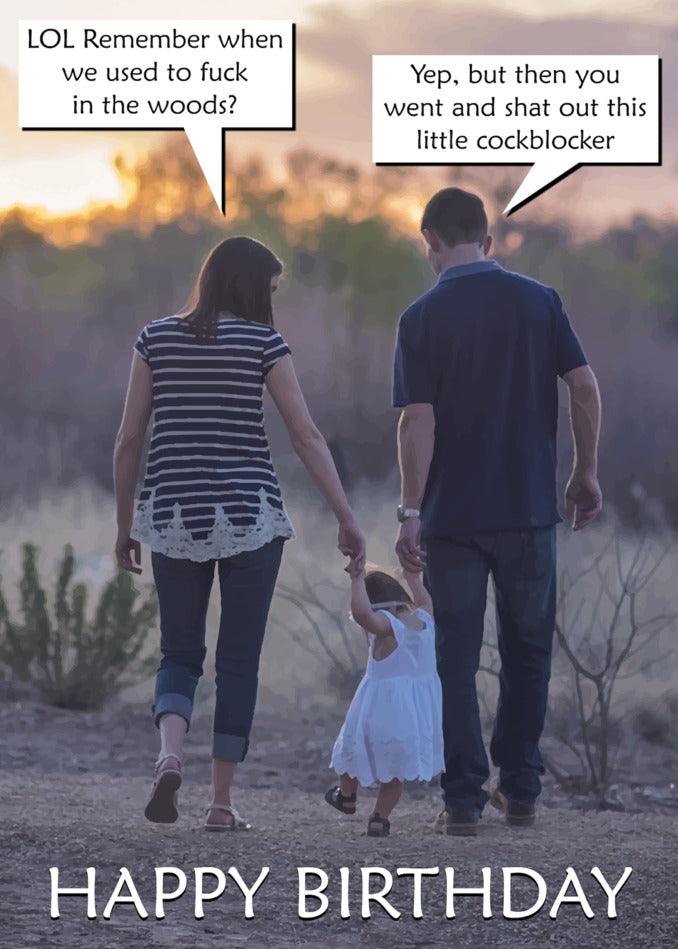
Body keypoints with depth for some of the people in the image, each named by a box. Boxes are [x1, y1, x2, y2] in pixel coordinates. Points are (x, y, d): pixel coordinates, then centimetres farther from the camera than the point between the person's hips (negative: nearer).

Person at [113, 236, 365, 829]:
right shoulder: (262, 342, -3)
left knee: (180, 653, 13)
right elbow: (307, 437, -6)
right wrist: (347, 519, -3)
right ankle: (222, 802, 6)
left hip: (173, 515, 2)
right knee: (239, 661, 7)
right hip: (249, 515, -2)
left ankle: (171, 753, -15)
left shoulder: (157, 339, 5)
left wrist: (125, 525, 13)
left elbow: (129, 440, 5)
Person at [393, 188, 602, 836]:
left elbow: (417, 419, -12)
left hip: (452, 515, -2)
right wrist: (586, 472, 8)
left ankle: (464, 799, 1)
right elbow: (584, 387, -3)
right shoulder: (539, 301, 1)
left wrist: (410, 512, -10)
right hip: (530, 508, 2)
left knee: (456, 659, 4)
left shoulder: (423, 318, -6)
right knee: (527, 651, 16)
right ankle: (520, 790, 18)